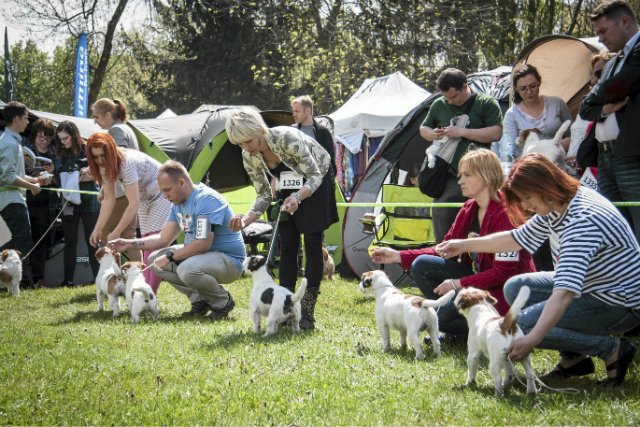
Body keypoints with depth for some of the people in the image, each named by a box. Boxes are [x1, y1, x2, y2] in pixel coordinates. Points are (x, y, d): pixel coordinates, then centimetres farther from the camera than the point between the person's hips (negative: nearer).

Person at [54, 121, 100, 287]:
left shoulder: (88, 150, -3)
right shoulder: (60, 155, 7)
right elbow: (59, 179, 6)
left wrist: (77, 179, -17)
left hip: (88, 202, -3)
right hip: (68, 203, 3)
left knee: (92, 242, 3)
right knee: (70, 242, 4)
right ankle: (68, 279, 6)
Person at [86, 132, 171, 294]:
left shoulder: (127, 162, -34)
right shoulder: (106, 165, -8)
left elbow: (133, 204, -34)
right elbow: (109, 199, -5)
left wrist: (115, 234, -31)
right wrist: (98, 229, -12)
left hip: (162, 195, -9)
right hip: (145, 200, 9)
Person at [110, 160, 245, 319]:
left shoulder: (206, 199, -23)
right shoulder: (178, 203, 9)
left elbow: (203, 243, -29)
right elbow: (164, 239, 15)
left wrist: (171, 257, -20)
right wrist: (129, 243, 6)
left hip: (229, 260, -10)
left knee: (188, 269, -37)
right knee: (155, 259, 4)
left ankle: (223, 302, -9)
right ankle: (200, 300, 4)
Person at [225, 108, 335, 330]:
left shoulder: (286, 138, -36)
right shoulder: (249, 157, -17)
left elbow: (314, 175, -27)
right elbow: (264, 195, -8)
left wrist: (298, 196, -45)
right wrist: (247, 218, -26)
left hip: (317, 183, -5)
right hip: (289, 188, 5)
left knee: (312, 244, -11)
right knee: (287, 245, -1)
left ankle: (307, 311, -10)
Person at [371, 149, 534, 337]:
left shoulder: (505, 214, -20)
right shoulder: (469, 209, 5)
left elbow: (503, 273, -22)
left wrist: (458, 284, -19)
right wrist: (398, 256, 5)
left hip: (501, 293, -9)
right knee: (421, 265, -7)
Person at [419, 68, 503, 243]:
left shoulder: (486, 103, 0)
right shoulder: (439, 105, 12)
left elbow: (496, 133, -10)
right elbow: (423, 129, 25)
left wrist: (462, 132, -13)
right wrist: (434, 134, 0)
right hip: (447, 177, 4)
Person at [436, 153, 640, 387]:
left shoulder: (583, 221, -30)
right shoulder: (555, 207, -1)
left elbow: (564, 293, -38)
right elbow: (520, 237, 16)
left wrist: (532, 339, -45)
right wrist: (465, 245, 12)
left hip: (620, 304, -10)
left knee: (521, 325, -14)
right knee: (515, 287, 9)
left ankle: (612, 349, -9)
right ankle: (574, 358, 6)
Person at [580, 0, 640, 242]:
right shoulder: (612, 64, 24)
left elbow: (616, 88, -14)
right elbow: (585, 108, 21)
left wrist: (597, 97, 9)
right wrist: (604, 108, -3)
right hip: (606, 160, 9)